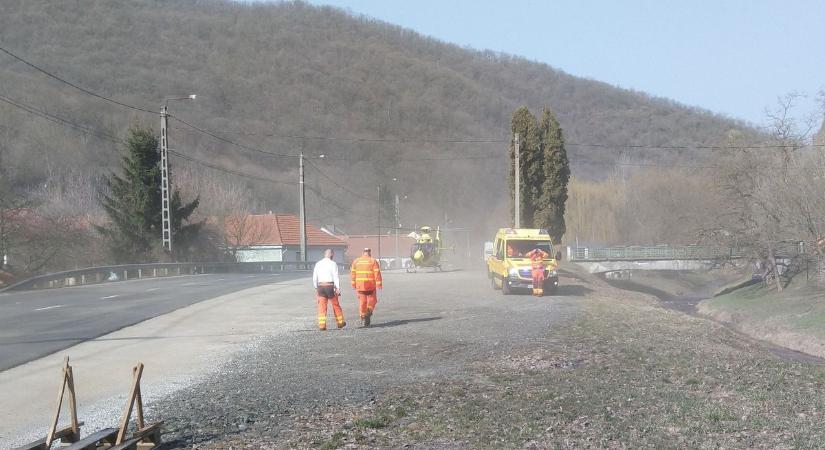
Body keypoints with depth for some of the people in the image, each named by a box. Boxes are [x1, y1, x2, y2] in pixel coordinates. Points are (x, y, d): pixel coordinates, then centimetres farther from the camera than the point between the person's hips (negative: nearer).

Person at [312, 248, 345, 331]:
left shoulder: (318, 264, 8)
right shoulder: (333, 264, -5)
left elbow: (314, 278, 10)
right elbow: (336, 277, -12)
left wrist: (316, 288, 18)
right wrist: (338, 289, -13)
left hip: (320, 287, 3)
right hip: (330, 286, -3)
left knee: (322, 307, 2)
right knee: (336, 305, 12)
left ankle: (321, 325, -8)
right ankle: (340, 323, 23)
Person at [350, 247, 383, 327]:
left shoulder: (356, 261, 7)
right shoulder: (373, 261, -2)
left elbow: (353, 273, 5)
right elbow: (377, 273, -8)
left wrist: (353, 284, 9)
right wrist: (379, 284, -7)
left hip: (360, 285, 3)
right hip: (370, 285, -2)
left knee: (362, 302, 8)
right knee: (372, 300, 12)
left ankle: (363, 320, 7)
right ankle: (368, 312, -11)